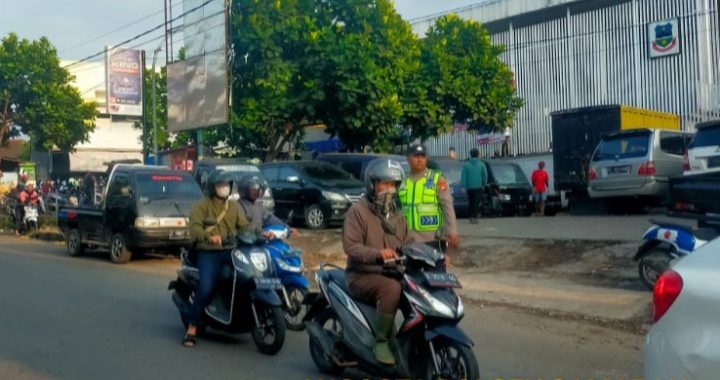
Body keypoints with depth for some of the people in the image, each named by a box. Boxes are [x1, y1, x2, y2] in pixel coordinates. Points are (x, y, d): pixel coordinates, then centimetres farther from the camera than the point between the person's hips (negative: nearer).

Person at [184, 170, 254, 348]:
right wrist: (209, 236, -32)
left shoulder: (234, 206, 19)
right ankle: (191, 328, -11)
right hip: (208, 252, -4)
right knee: (206, 288, -23)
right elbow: (194, 228, -12)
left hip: (231, 250, 4)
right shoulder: (201, 205, 3)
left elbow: (244, 226, 7)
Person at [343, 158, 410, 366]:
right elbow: (350, 245, -18)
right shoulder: (358, 210, -7)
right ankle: (381, 341, -21)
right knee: (391, 288, -34)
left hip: (391, 274, 7)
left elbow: (407, 244, 12)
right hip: (363, 276, -7)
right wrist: (377, 254, -34)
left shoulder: (396, 214, 16)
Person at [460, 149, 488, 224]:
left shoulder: (466, 164, -1)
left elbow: (463, 176, -6)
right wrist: (484, 184, 12)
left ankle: (471, 217, 21)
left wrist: (463, 186, -5)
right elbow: (485, 175, 0)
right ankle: (474, 217, -12)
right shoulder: (481, 164, -2)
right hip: (478, 186, -2)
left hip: (469, 186, 2)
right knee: (476, 203, -2)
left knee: (471, 202, 16)